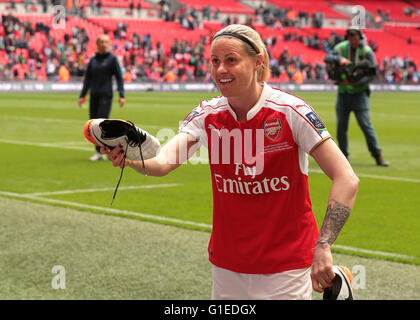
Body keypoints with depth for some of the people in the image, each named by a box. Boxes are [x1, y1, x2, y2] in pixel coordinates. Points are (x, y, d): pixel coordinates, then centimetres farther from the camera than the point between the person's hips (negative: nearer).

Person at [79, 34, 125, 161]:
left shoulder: (112, 59, 0)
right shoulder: (93, 60, 13)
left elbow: (119, 78, -2)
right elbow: (87, 78, 15)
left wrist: (121, 95, -11)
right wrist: (83, 95, 8)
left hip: (106, 95, -5)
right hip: (94, 95, 5)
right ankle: (99, 152, 10)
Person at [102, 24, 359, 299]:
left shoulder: (290, 111, -15)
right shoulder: (208, 115, -3)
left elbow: (347, 180, -17)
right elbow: (163, 163, -18)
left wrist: (323, 246, -27)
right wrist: (129, 158, -40)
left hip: (286, 267, -3)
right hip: (227, 266, 4)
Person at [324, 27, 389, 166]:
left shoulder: (367, 51, -6)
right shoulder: (340, 47, 4)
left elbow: (371, 74, -10)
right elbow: (327, 58, -5)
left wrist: (355, 82, -24)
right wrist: (339, 59, -25)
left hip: (360, 93, -3)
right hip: (343, 93, 3)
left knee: (366, 125, -10)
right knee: (341, 127, 6)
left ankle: (377, 155, -4)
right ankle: (343, 156, 18)